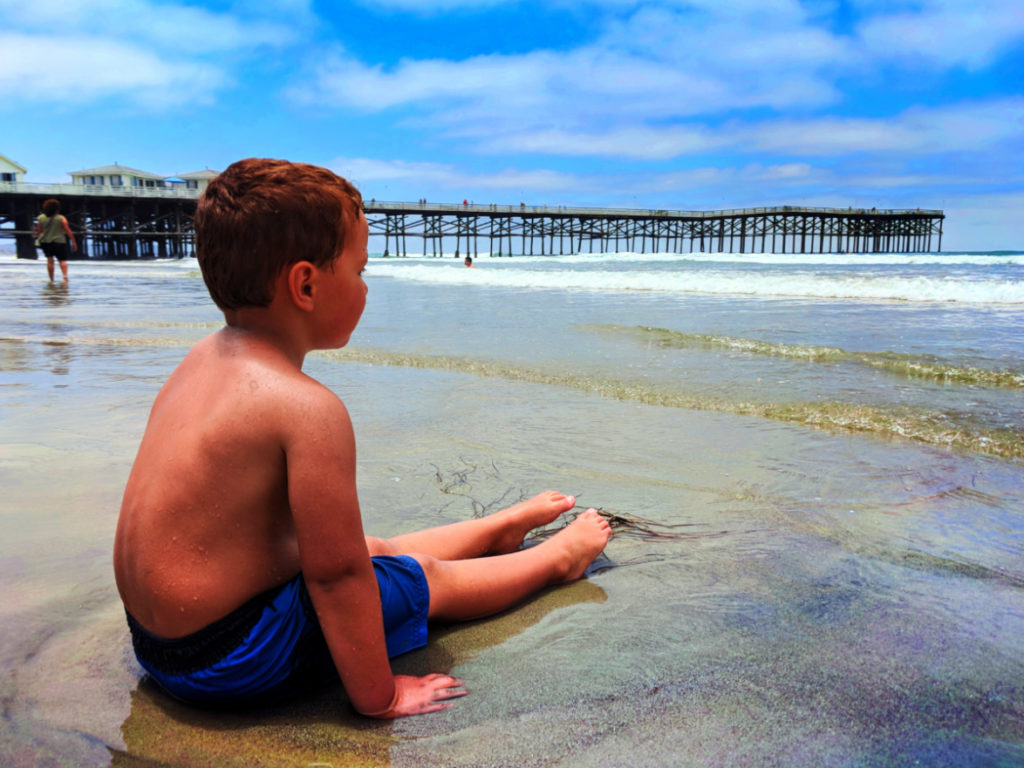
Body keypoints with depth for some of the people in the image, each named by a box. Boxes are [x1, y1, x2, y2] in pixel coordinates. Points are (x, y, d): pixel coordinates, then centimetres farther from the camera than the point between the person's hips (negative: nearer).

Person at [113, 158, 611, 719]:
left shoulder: (202, 360, 2)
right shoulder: (308, 408, -28)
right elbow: (336, 574, -24)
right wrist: (379, 696, -11)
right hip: (227, 662, -9)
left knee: (380, 549, 22)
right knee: (427, 580, 8)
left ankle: (503, 526, 43)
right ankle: (557, 557, 31)